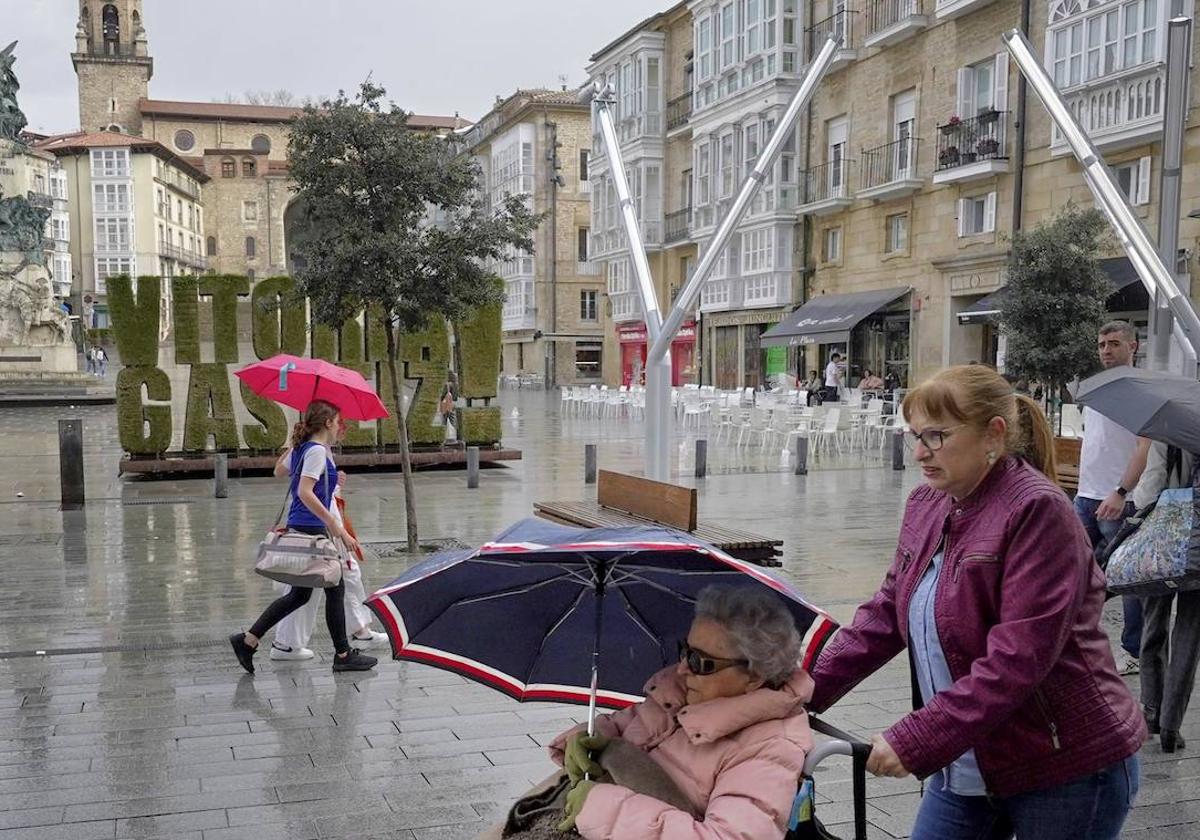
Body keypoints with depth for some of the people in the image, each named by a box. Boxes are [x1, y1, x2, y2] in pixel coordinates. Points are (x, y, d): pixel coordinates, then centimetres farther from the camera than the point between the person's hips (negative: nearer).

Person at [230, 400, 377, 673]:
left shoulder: (301, 449, 14)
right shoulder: (317, 451, -14)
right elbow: (305, 492, -23)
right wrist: (336, 527, -24)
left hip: (298, 528, 10)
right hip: (313, 530, -10)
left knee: (299, 594, 14)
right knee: (335, 589, 2)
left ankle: (248, 639, 12)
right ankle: (343, 654, 11)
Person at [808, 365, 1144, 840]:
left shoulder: (1037, 511, -20)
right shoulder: (926, 505, 4)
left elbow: (1016, 660, -26)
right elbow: (886, 614, 7)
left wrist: (912, 742, -27)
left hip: (1065, 771, -7)